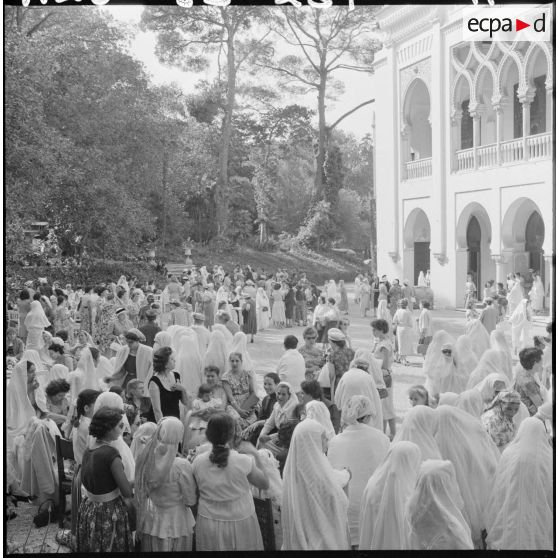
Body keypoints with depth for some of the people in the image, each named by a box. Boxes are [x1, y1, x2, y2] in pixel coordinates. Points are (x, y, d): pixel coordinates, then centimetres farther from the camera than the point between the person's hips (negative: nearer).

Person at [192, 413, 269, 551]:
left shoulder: (198, 462, -12)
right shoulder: (243, 461, -20)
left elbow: (197, 491, 4)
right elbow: (265, 484, -7)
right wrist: (255, 454, 0)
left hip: (208, 527, 3)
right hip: (240, 526, -2)